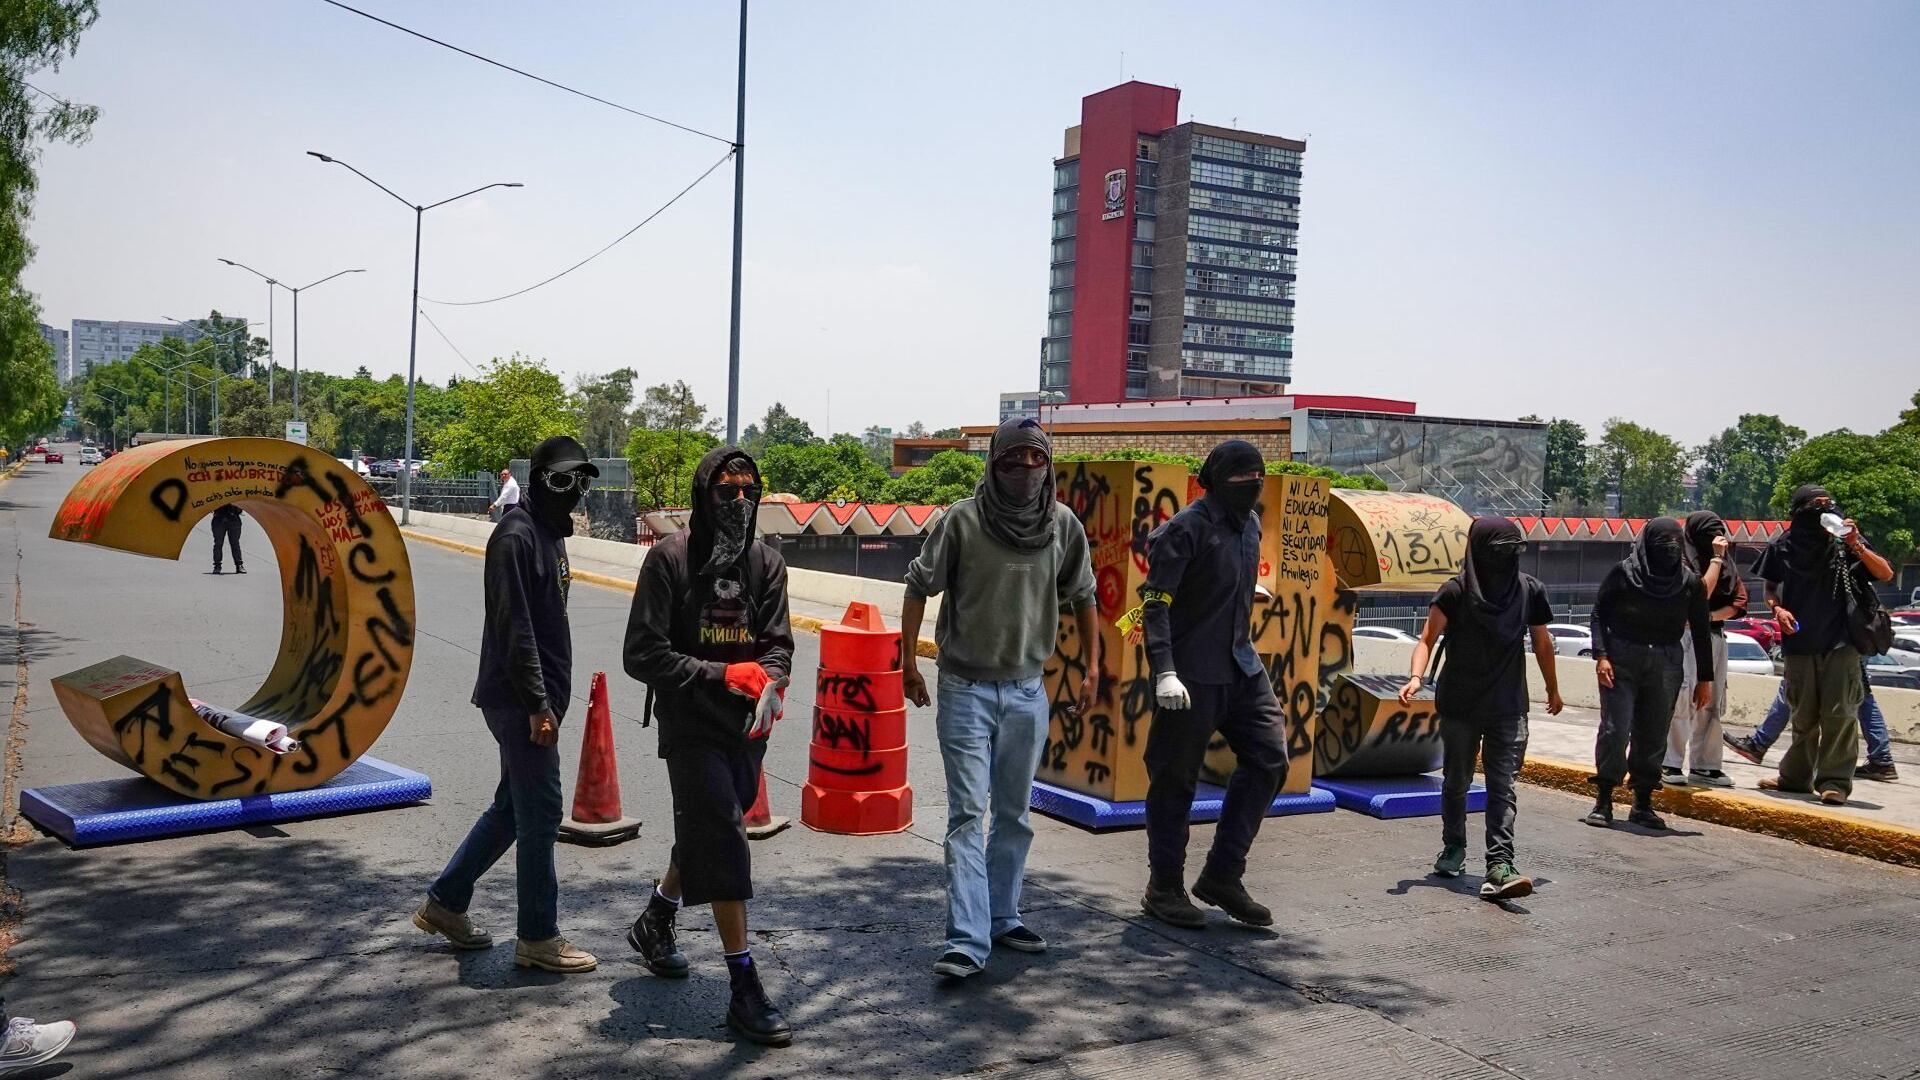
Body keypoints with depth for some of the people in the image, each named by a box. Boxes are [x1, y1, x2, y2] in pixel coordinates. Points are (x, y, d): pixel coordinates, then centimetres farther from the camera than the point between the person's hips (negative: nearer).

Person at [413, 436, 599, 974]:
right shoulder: (516, 535, -15)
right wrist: (538, 703, -22)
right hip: (520, 700, -10)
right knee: (540, 813, -3)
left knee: (515, 806, 17)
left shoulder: (549, 532, 16)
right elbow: (513, 628, -21)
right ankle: (538, 938, 7)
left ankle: (445, 901, 29)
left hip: (536, 698, 10)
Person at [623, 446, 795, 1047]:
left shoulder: (766, 563, 3)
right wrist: (723, 674, -19)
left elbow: (778, 644, 2)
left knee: (702, 835, 20)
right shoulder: (670, 559, -10)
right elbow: (643, 654, -12)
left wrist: (768, 685, -21)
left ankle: (655, 922, 48)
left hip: (746, 728, 5)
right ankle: (744, 990, -4)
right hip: (690, 726, -5)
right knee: (723, 843, -10)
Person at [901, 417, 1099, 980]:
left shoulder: (1064, 526, -1)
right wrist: (909, 663, -2)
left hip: (1027, 690, 4)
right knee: (968, 815, -8)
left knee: (1013, 814, 14)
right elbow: (919, 588, -1)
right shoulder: (961, 521, -11)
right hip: (966, 689, -4)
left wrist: (1092, 667, 9)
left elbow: (1083, 597, 12)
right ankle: (967, 941, -9)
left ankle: (1002, 917, 29)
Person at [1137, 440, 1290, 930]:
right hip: (1192, 673, -8)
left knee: (1269, 757, 3)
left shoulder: (1249, 526, 12)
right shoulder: (1187, 528, -13)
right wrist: (1164, 671, -25)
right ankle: (1164, 888, 16)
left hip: (1241, 668, 8)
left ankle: (1223, 875, 13)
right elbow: (1156, 602, -17)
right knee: (1176, 778, 2)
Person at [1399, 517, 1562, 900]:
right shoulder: (1456, 591, -9)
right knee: (1456, 780, 14)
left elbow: (1541, 643, 13)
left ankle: (1499, 867, -15)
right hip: (1458, 705, -1)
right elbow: (1428, 639, -11)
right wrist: (1416, 677, -28)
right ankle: (1454, 849, 34)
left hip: (1508, 708, 1)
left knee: (1503, 785, -9)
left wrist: (1553, 689, 24)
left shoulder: (1530, 591, -1)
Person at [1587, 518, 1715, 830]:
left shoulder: (1690, 583, 5)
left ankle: (1643, 803, 13)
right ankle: (1604, 800, -2)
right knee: (1615, 729, -9)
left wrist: (1705, 679, 8)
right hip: (1621, 661, -2)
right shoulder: (1622, 573, -2)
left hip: (1665, 664, 2)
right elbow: (1599, 615, 1)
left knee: (1654, 735, 4)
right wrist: (1601, 655, -12)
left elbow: (1701, 633, 10)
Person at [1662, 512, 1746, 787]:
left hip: (1716, 636, 7)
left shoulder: (1727, 563, 13)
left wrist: (1712, 615, -8)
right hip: (1687, 636, -7)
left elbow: (1739, 602, 9)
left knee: (1711, 704, 7)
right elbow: (1702, 592, -18)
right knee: (1680, 701, -10)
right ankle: (1672, 765, -7)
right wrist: (1716, 558, -13)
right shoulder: (1684, 561, -6)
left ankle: (1705, 765, 13)